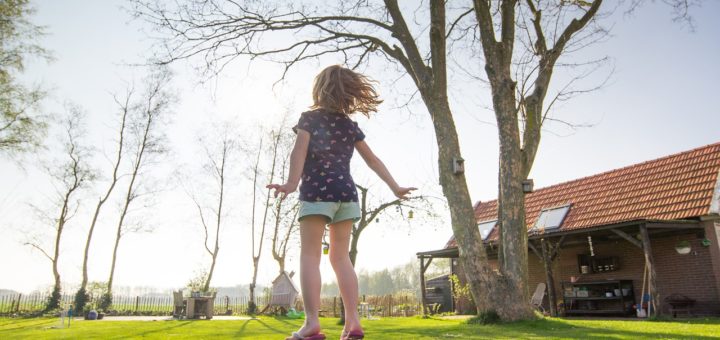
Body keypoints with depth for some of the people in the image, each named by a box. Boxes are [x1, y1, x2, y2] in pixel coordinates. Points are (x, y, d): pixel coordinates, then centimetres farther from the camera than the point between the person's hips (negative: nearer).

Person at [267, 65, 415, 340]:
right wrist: (394, 187, 21)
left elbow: (299, 150, -12)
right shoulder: (350, 125, 17)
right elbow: (372, 159, 16)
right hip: (346, 194, 5)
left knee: (310, 255, -4)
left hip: (317, 192, -4)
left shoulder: (310, 117, 4)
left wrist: (291, 183, -25)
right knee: (341, 257, 8)